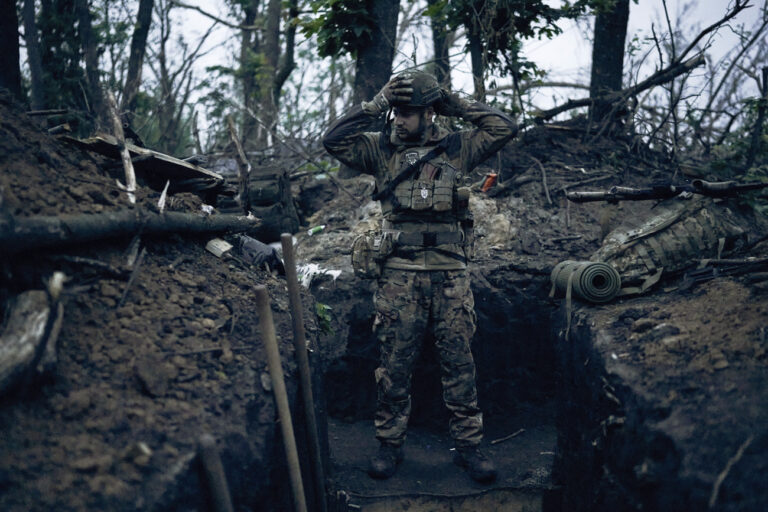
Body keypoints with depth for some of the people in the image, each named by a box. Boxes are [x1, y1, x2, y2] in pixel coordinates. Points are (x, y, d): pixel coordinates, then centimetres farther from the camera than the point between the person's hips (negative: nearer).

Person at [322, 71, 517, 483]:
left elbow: (504, 128, 3)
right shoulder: (382, 150, 8)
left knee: (459, 362, 5)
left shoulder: (457, 148, 8)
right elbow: (333, 141, -2)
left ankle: (468, 445, 16)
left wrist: (455, 104, 3)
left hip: (450, 274, 0)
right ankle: (390, 444, 19)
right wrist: (375, 105, -4)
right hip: (400, 275, 0)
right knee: (395, 364, 6)